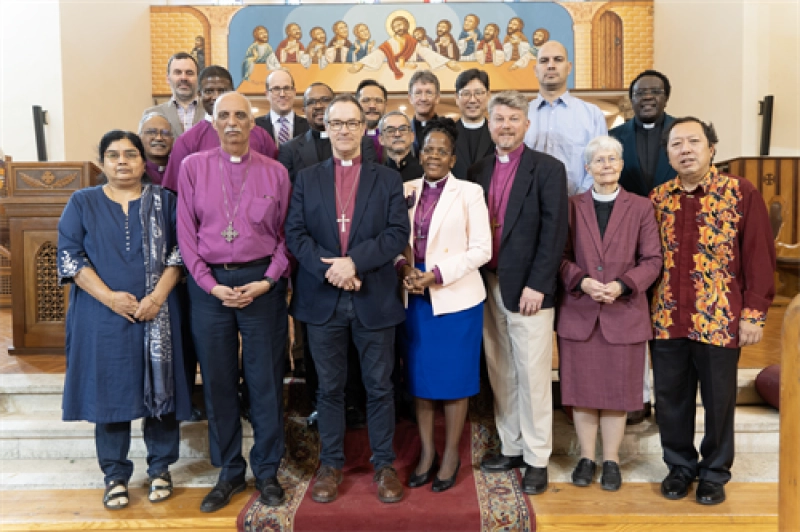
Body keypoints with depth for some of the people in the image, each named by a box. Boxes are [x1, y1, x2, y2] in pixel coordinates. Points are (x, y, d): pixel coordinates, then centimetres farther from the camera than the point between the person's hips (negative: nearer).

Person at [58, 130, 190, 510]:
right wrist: (109, 297, -14)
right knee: (109, 392, 6)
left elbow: (179, 251, 0)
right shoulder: (82, 203, 6)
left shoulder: (163, 200, 6)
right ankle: (115, 475, 20)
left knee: (159, 390, 5)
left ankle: (160, 468, 21)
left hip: (156, 315, 0)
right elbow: (69, 256, -2)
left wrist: (157, 296, -14)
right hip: (102, 316, 0)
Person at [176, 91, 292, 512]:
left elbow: (285, 235, 4)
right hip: (209, 284, 1)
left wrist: (268, 281, -9)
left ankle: (267, 470, 22)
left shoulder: (275, 172, 3)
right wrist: (212, 286, -7)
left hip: (263, 283, 0)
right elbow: (186, 232, 2)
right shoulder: (193, 167, 4)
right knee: (217, 380, 9)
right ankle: (229, 472, 25)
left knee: (265, 379, 5)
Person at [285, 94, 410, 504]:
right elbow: (295, 233, 0)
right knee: (329, 388, 11)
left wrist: (353, 261, -18)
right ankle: (330, 464, 24)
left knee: (380, 386, 8)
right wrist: (328, 269, -15)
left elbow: (398, 233, -6)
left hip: (374, 299, -1)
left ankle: (384, 464, 22)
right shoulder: (307, 179, 9)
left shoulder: (388, 180, 6)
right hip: (323, 299, 1)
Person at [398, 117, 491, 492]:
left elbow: (481, 249, -8)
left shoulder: (469, 193, -3)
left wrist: (436, 275, -15)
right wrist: (403, 268, -10)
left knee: (454, 377, 5)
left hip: (455, 299, -3)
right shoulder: (406, 191, 7)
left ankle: (451, 454, 22)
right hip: (414, 297, 4)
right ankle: (427, 451, 26)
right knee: (419, 375, 10)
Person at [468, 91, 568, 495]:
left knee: (532, 375, 1)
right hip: (489, 286, 5)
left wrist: (537, 285, -15)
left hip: (528, 288, -5)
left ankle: (536, 458, 15)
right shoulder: (477, 171, 11)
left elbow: (554, 232, -10)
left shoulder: (548, 169, -4)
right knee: (500, 373, 12)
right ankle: (510, 447, 26)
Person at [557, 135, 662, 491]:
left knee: (618, 389, 7)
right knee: (581, 388, 6)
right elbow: (561, 256, 3)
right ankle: (586, 457, 21)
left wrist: (622, 285, -14)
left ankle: (611, 460, 21)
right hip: (578, 313, 1)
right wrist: (583, 282, -15)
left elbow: (652, 259, 1)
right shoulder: (571, 206, 6)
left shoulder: (640, 208, 5)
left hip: (624, 313, 0)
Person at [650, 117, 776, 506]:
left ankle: (714, 472, 28)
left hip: (720, 320, -3)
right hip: (667, 319, 3)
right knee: (670, 398, 11)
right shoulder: (658, 198, 5)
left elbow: (759, 256, -5)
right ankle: (679, 465, 30)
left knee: (718, 400, 10)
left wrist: (755, 313, -9)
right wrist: (644, 305, 0)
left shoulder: (741, 193, -4)